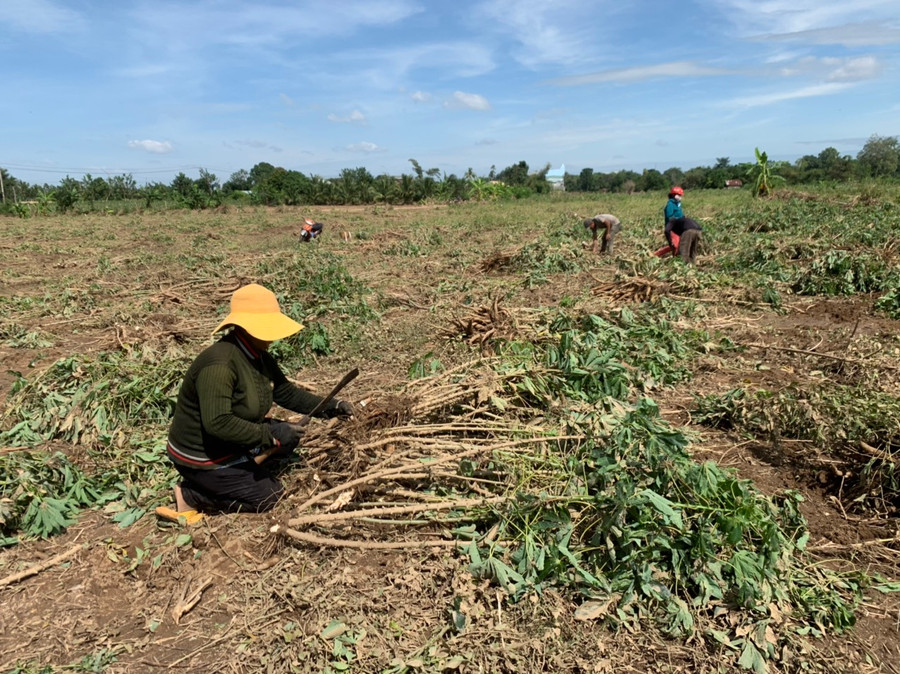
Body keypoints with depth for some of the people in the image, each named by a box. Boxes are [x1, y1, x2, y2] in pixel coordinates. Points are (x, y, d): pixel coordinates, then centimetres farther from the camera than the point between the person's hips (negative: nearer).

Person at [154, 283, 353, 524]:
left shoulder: (259, 356, -2)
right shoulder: (219, 364, -31)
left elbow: (286, 392, 4)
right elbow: (217, 423, -37)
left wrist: (329, 407, -8)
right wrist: (269, 436, -31)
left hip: (233, 443, 9)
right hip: (202, 456, -9)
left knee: (290, 438, 8)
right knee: (268, 495, -2)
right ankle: (189, 496, 3)